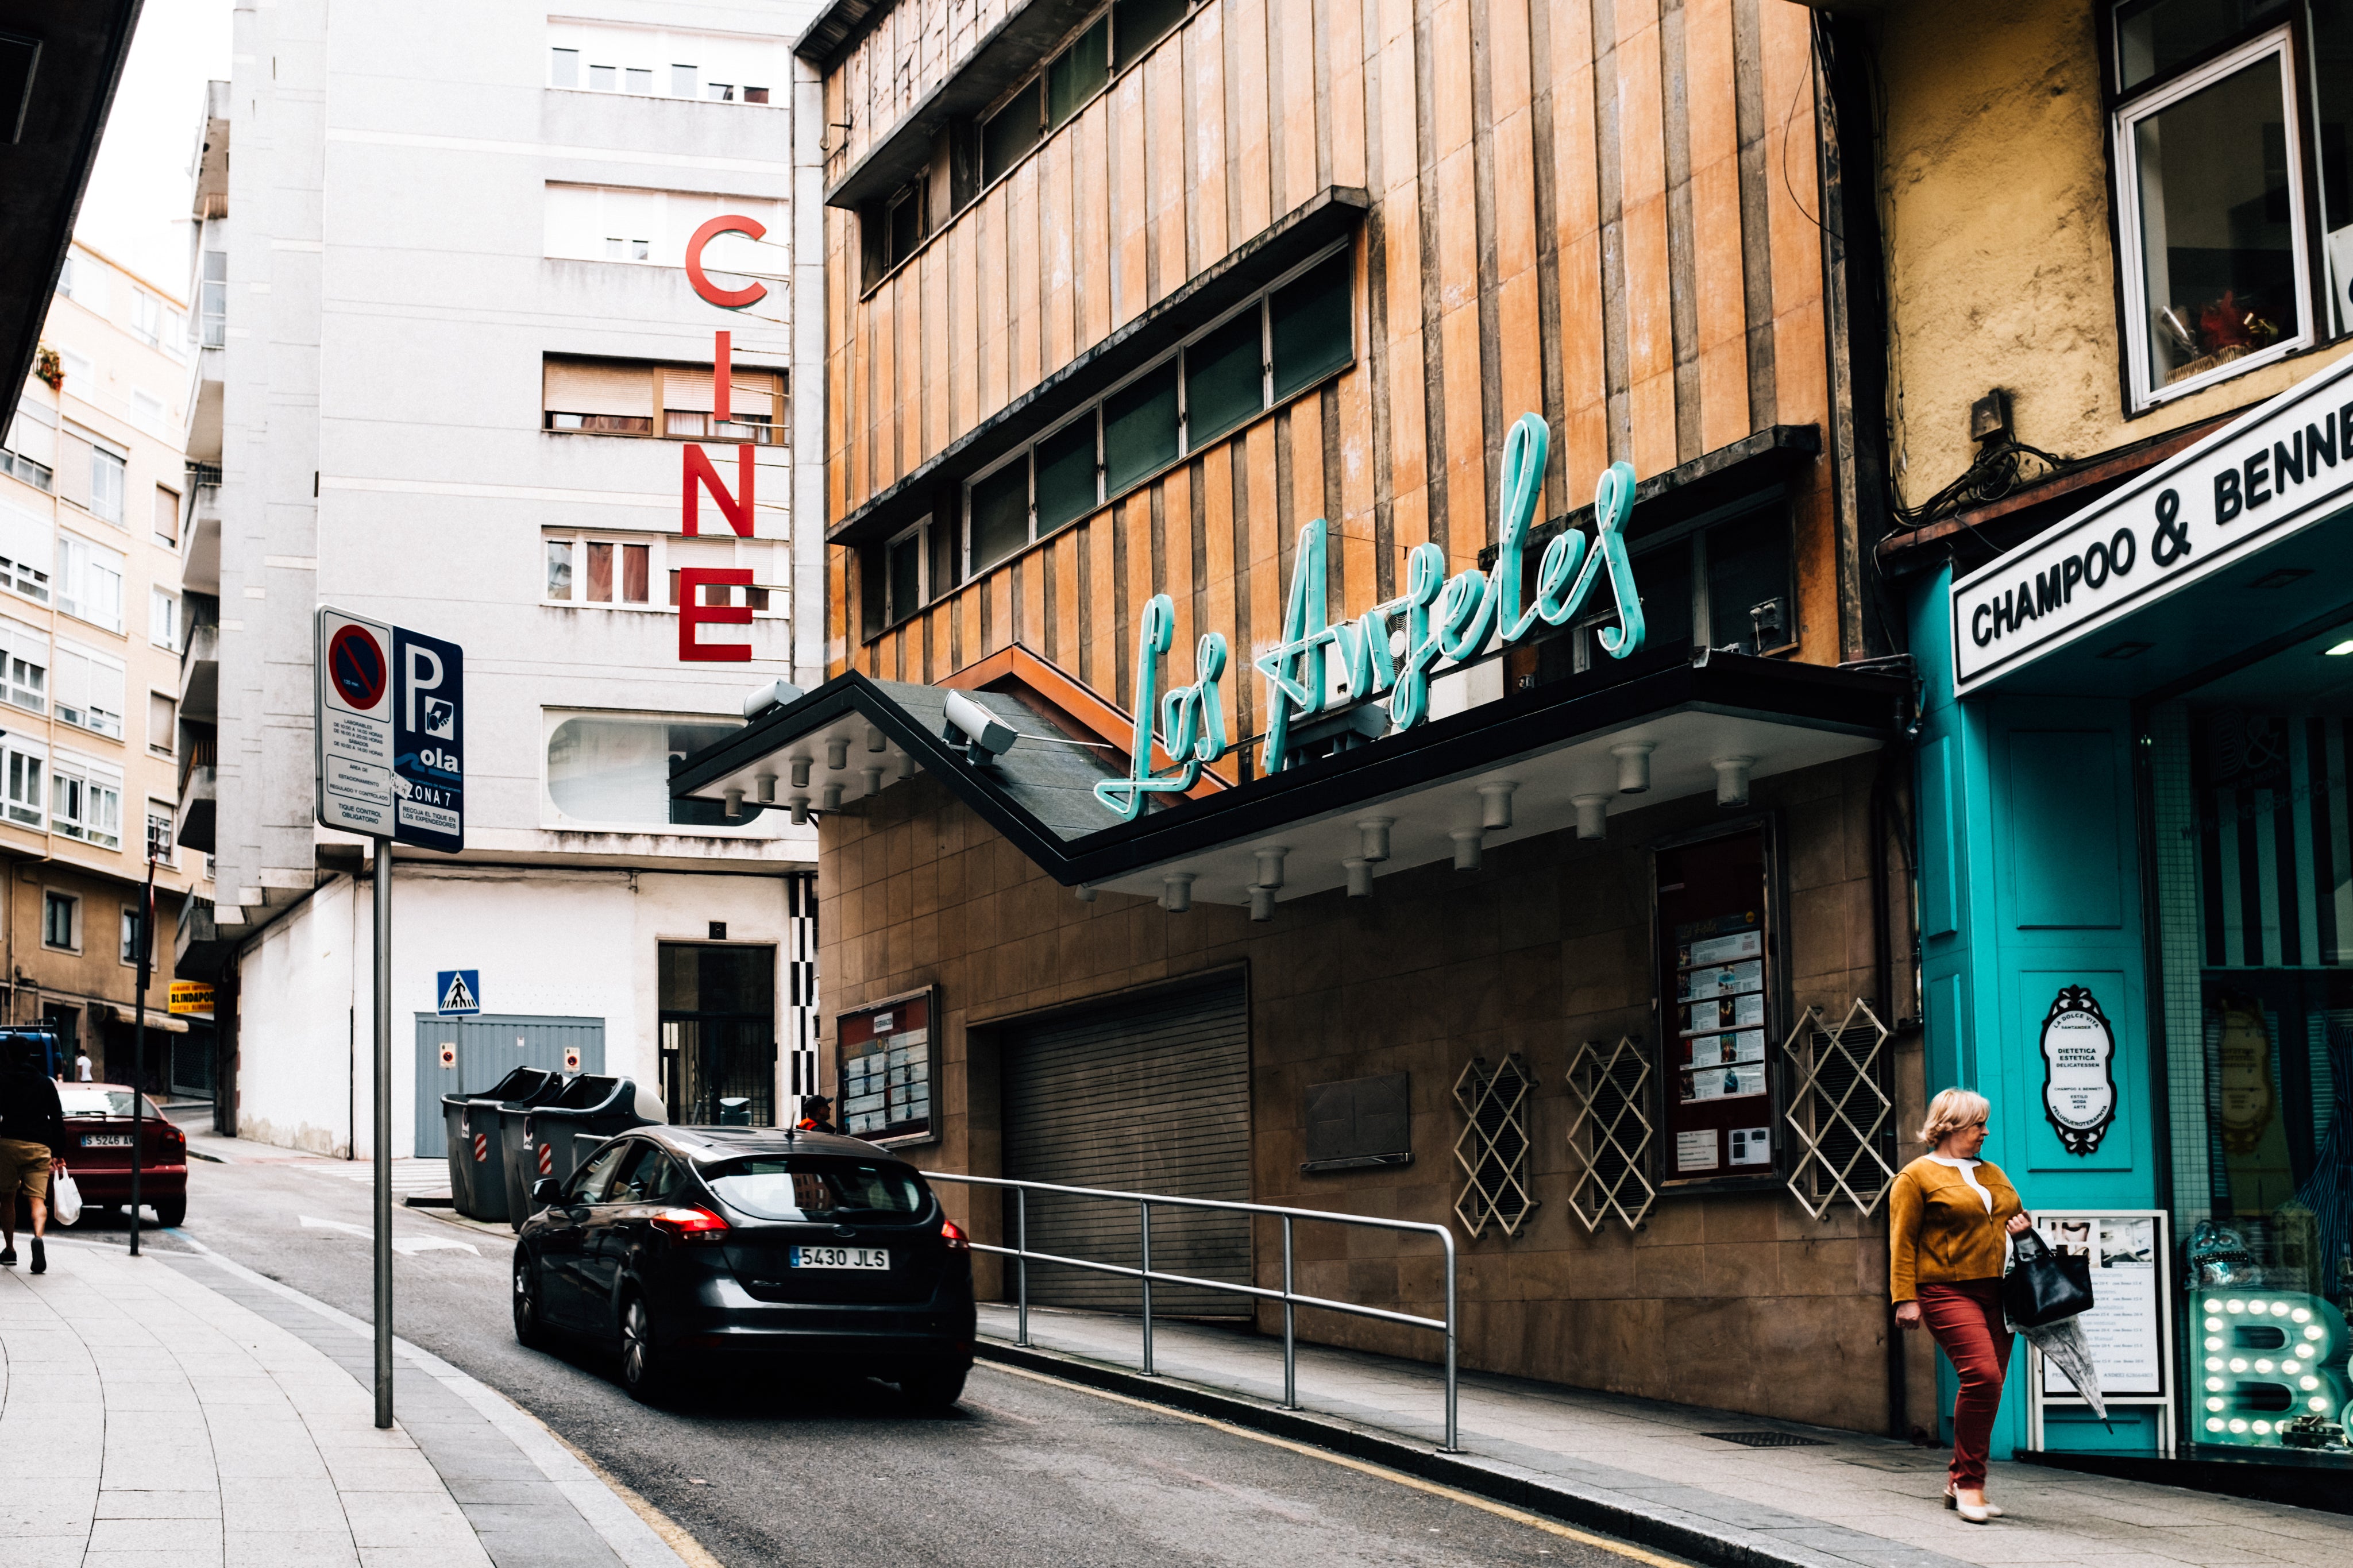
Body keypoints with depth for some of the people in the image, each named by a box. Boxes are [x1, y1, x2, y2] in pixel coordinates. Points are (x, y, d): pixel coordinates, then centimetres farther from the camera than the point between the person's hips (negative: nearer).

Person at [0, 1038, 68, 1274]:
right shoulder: (46, 1083, 11)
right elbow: (58, 1121, 9)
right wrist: (58, 1154, 13)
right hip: (39, 1148, 1)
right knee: (37, 1199, -6)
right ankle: (38, 1237, -34)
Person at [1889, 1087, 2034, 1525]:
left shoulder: (1991, 1172, 20)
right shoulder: (1918, 1176, -1)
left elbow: (2016, 1215, 33)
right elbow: (1902, 1241, -6)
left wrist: (2021, 1226, 9)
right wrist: (1905, 1298, -12)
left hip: (1994, 1292, 7)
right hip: (1948, 1292, -7)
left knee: (1987, 1386, 5)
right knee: (1982, 1376, -20)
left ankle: (1959, 1483, 16)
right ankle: (1970, 1484, -12)